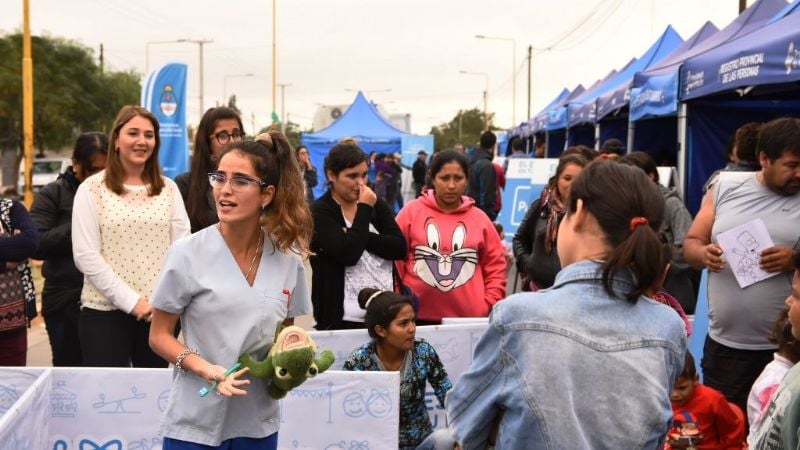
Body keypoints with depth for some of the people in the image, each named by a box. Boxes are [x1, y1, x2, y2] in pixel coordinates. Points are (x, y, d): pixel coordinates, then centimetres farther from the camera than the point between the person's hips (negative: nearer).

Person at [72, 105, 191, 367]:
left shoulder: (168, 189, 9)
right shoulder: (92, 189, -1)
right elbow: (85, 256, -8)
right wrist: (131, 301, -13)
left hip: (160, 313, 3)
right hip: (105, 311, -3)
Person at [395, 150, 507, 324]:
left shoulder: (479, 218, 6)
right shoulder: (411, 212, 0)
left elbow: (496, 266, 10)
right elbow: (393, 260, 1)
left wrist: (490, 306, 1)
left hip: (470, 316, 1)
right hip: (418, 316, -1)